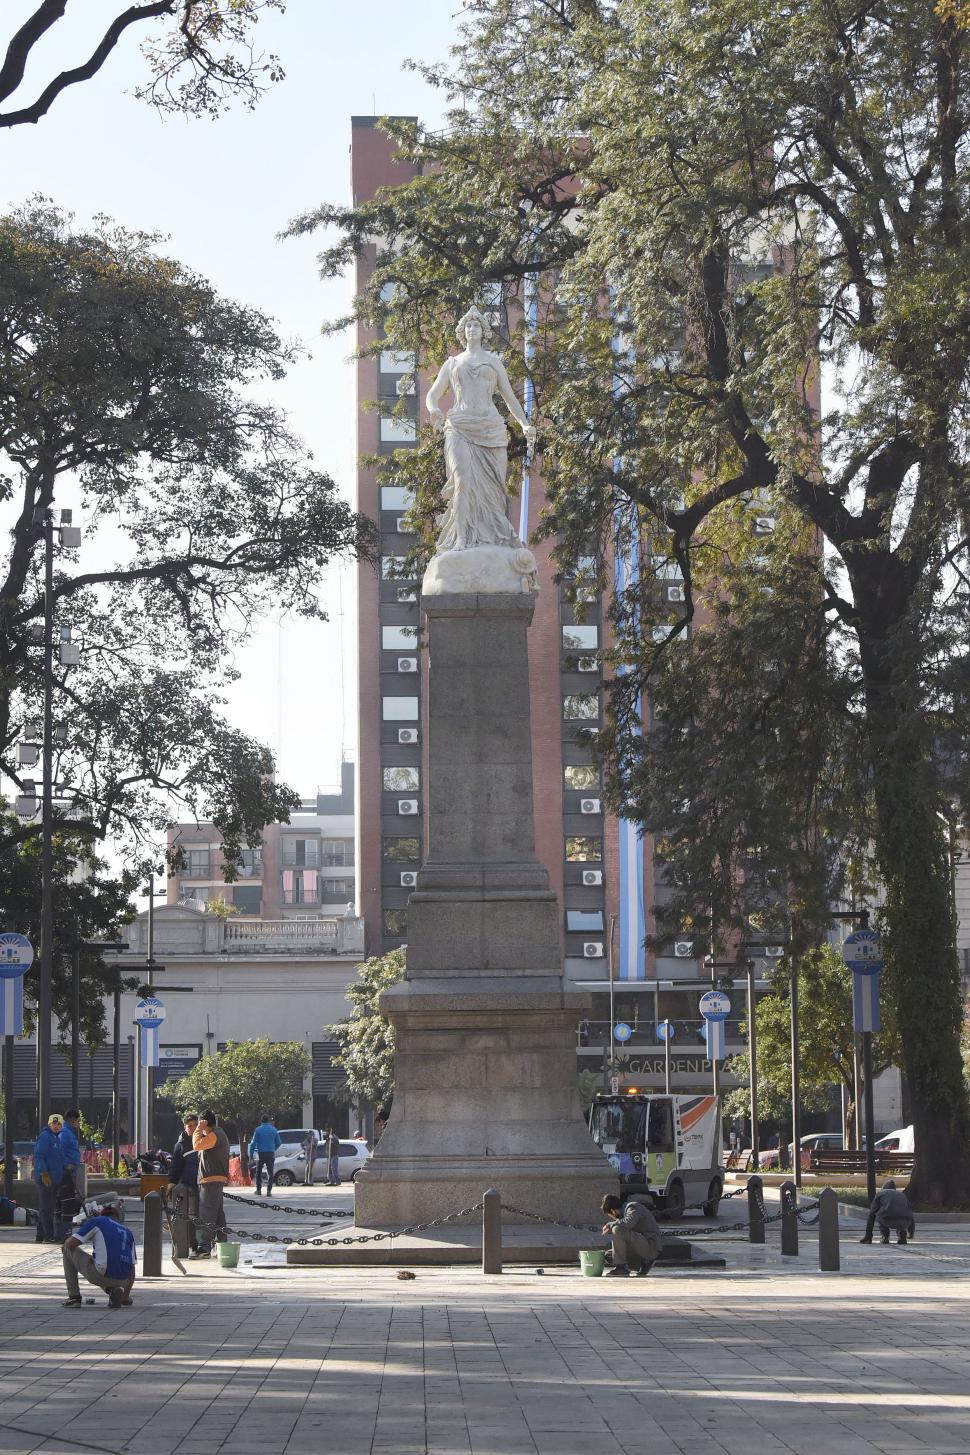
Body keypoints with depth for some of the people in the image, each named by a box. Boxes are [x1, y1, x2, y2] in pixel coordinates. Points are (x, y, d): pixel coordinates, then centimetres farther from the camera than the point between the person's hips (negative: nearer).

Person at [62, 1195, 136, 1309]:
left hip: (102, 1275, -6)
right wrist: (126, 1296, 35)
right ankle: (114, 1290, 9)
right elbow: (132, 1271, 22)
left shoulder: (96, 1222, 4)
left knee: (68, 1249, 16)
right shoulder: (127, 1232, 20)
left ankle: (74, 1297, 16)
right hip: (121, 1280, 6)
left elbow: (69, 1244, -1)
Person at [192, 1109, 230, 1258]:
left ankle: (204, 1248, -17)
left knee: (206, 1214, -13)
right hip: (218, 1179, 11)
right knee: (218, 1214, 13)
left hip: (211, 1180, -11)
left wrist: (198, 1129, -11)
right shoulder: (219, 1134, 20)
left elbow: (197, 1145, -21)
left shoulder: (214, 1135, -13)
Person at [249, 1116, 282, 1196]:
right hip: (271, 1154, 2)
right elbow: (279, 1143, 11)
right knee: (270, 1173, 4)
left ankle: (259, 1190, 12)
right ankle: (269, 1191, -4)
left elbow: (253, 1143, -8)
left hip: (261, 1154, -2)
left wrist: (251, 1155, -4)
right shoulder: (274, 1130, 4)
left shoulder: (258, 1130, -5)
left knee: (259, 1172, 13)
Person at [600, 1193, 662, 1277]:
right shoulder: (627, 1209, 18)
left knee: (617, 1230, -24)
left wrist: (610, 1225, -17)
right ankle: (645, 1262, 13)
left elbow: (629, 1223, -31)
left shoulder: (633, 1208, -10)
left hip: (651, 1246, -10)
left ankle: (621, 1267, -18)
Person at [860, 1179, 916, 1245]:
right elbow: (909, 1215, 44)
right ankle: (902, 1234, 13)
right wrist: (911, 1232, 62)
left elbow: (872, 1214, 25)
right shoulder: (902, 1195, 35)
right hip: (904, 1222, 2)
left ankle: (885, 1236, 15)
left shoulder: (880, 1193, 27)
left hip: (887, 1220, -2)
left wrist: (868, 1235, 29)